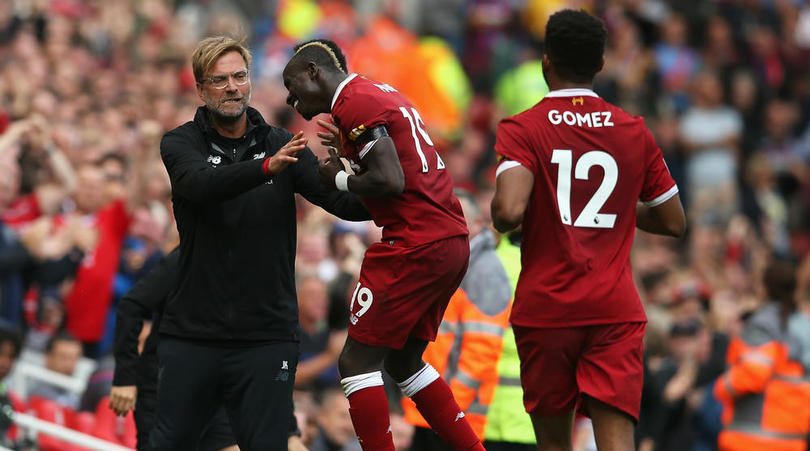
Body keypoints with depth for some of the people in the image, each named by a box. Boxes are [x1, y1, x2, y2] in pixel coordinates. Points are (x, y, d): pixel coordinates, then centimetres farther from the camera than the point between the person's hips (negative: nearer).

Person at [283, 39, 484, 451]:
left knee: (357, 362, -4)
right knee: (403, 361, 20)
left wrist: (339, 179, -3)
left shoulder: (354, 104, -10)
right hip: (453, 239, 10)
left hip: (414, 244, -10)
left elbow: (390, 182, -19)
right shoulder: (380, 92, 20)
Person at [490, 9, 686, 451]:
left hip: (544, 309, -1)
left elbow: (508, 211, -20)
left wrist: (500, 217, 3)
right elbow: (674, 223, 16)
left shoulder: (521, 129, -3)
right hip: (616, 310, 1)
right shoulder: (635, 132, 8)